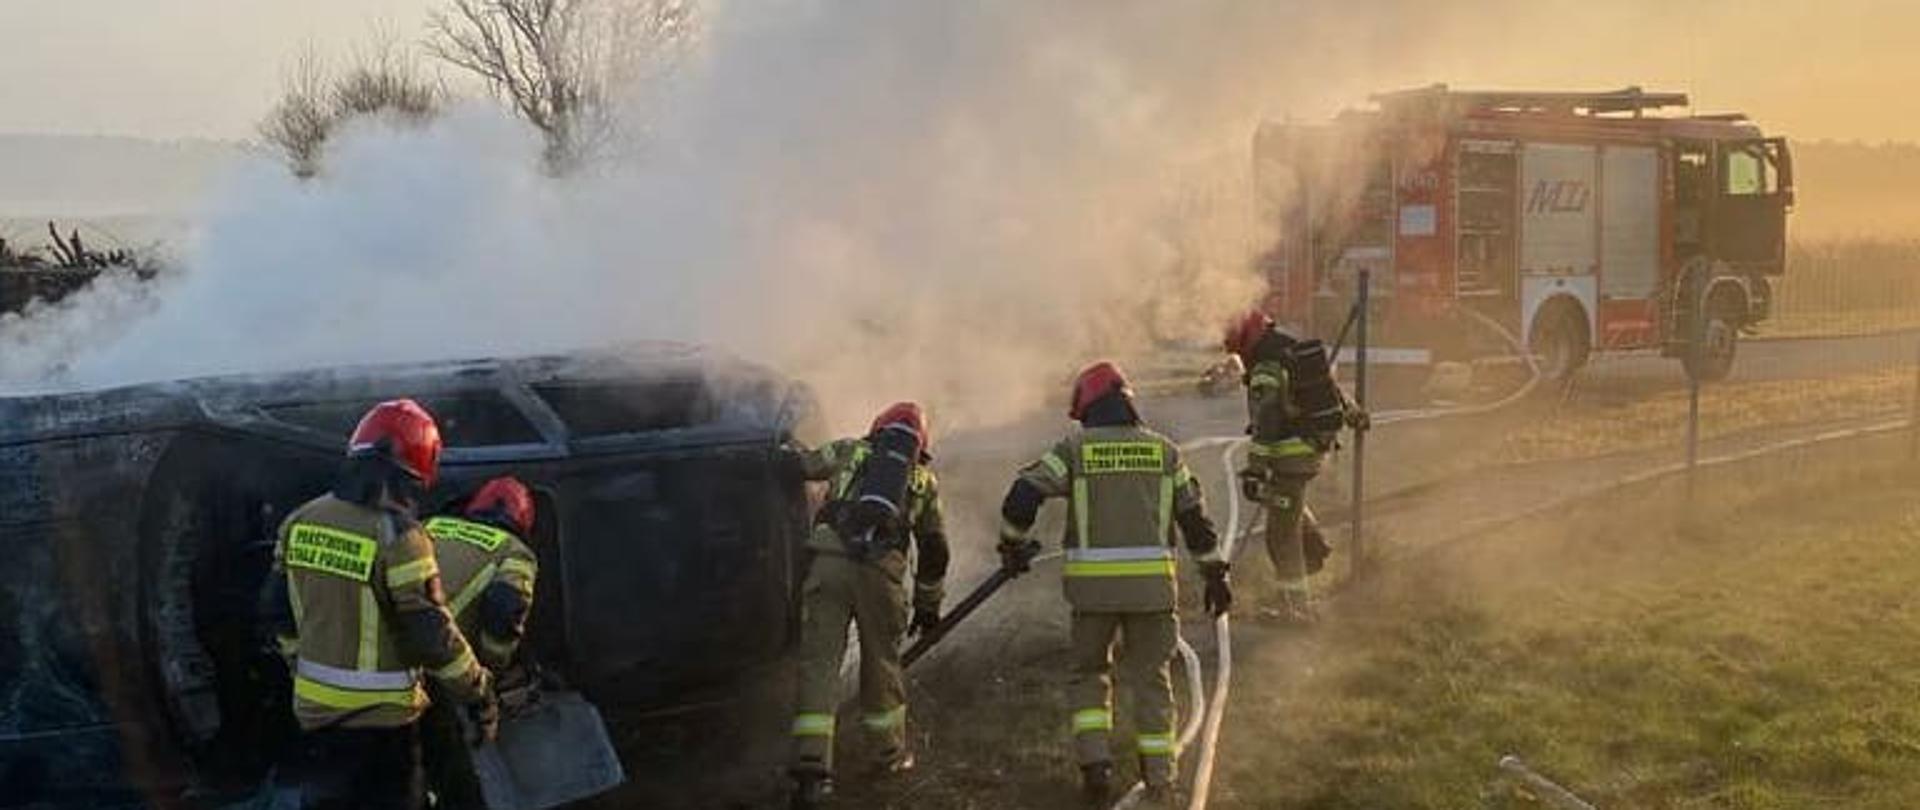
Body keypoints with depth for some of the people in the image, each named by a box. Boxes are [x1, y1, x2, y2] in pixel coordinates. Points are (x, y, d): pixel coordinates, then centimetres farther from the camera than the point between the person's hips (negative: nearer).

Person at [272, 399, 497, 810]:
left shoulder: (299, 524, 1)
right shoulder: (398, 537, -20)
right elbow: (432, 635, -20)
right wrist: (479, 694, -8)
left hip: (315, 706, 6)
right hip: (383, 717, -6)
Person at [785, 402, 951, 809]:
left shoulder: (850, 452, 20)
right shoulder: (924, 481, 23)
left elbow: (797, 465, 23)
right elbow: (934, 550, 28)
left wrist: (787, 451, 47)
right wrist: (928, 604, 38)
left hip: (829, 561, -1)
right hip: (881, 569, 1)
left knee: (818, 662, 1)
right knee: (881, 661, 19)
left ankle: (811, 767, -7)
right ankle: (892, 753, 35)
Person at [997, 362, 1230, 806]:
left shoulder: (1075, 449, 0)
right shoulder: (1163, 450, 6)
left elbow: (1023, 495, -5)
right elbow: (1195, 516, 9)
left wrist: (1013, 545, 11)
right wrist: (1216, 574, 17)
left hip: (1092, 585, -1)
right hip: (1151, 585, 1)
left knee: (1090, 674, 16)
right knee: (1150, 678, 14)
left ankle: (1095, 763, 1)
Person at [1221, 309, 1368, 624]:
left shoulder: (1267, 372, -17)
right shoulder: (1305, 354, 10)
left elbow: (1264, 424, -26)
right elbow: (1333, 384, 28)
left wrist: (1255, 469, -29)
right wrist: (1353, 413, 45)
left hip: (1292, 454, -9)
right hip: (1319, 447, 9)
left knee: (1283, 534, -1)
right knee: (1276, 492, 34)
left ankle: (1298, 608, 2)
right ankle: (1313, 548, 32)